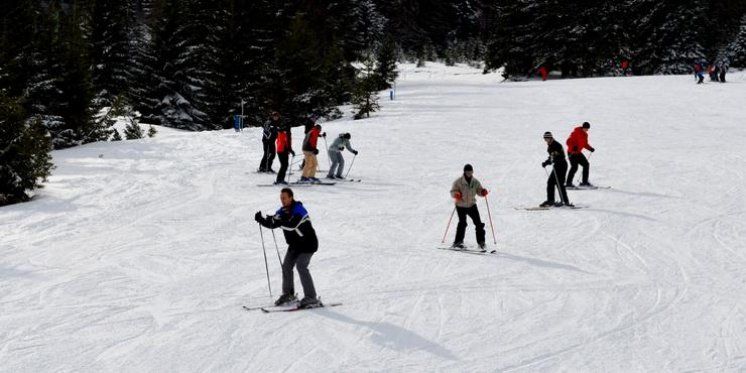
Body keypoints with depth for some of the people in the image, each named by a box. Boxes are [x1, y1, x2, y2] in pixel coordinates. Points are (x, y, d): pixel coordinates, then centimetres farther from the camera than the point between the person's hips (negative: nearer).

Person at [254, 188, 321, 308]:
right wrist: (261, 220, -15)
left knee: (301, 266, -19)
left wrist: (278, 221, -44)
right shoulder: (283, 211, 5)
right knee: (286, 266, 7)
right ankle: (288, 295, 22)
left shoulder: (298, 210, -22)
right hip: (295, 244, 9)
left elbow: (292, 225, -37)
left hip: (307, 244, -9)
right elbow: (272, 224, 2)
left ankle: (311, 298, -19)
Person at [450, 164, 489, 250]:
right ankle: (458, 242, -5)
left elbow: (479, 190, 8)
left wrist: (483, 192, -15)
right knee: (462, 223, -14)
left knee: (478, 223, -2)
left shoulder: (475, 182, 2)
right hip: (461, 205, -3)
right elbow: (452, 191, -5)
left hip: (472, 205, 4)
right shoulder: (458, 182, -7)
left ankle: (481, 242, 9)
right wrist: (456, 194, -27)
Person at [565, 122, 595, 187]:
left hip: (578, 153, 9)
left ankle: (585, 182, 15)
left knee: (586, 165, 7)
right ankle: (568, 183, -15)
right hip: (572, 152, -9)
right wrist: (573, 147, -37)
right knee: (574, 167, -18)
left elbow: (585, 144, 22)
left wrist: (590, 148, 4)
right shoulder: (576, 133, -15)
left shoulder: (585, 134, 10)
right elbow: (568, 142, -20)